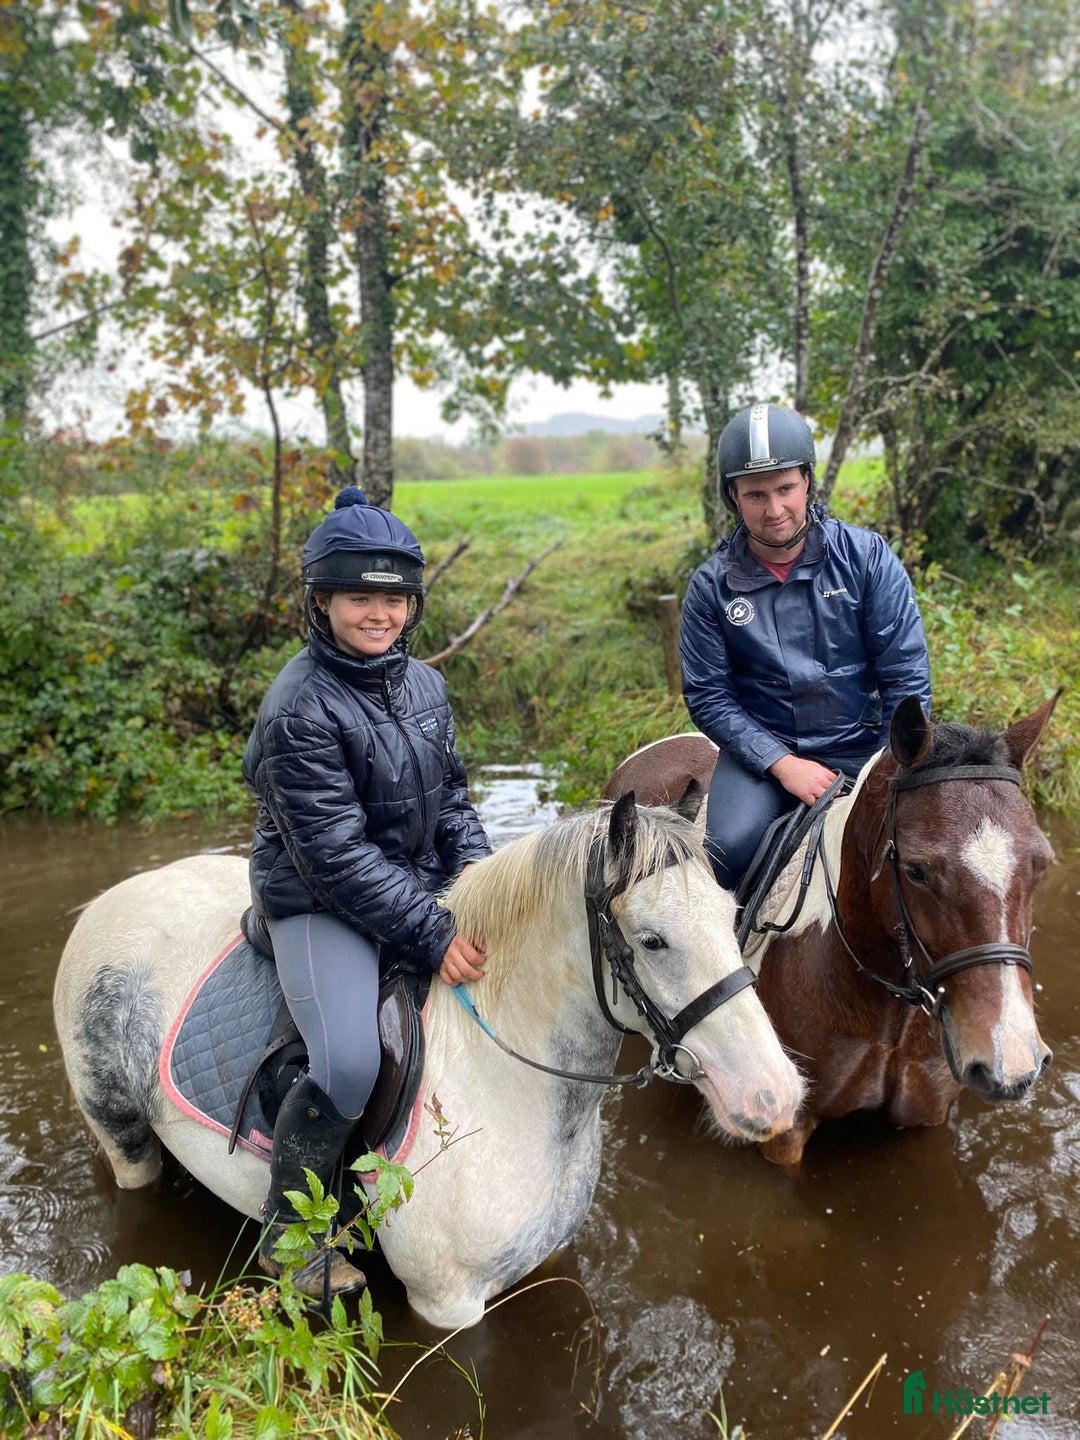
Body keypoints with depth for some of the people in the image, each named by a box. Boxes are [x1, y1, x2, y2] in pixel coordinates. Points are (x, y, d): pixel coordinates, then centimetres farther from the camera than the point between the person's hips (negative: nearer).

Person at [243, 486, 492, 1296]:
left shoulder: (425, 685, 3)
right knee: (348, 1067, -25)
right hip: (320, 905, -7)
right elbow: (337, 855, -23)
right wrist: (433, 935, -24)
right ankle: (286, 1231, 5)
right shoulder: (301, 709, -21)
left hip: (423, 886, 8)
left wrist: (475, 863, -7)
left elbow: (451, 794, 12)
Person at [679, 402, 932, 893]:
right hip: (762, 749, 0)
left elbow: (907, 675, -3)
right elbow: (706, 695, -4)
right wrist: (783, 764, -14)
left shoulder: (867, 557, -4)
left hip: (862, 747, 1)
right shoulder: (712, 585, -3)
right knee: (728, 848, -26)